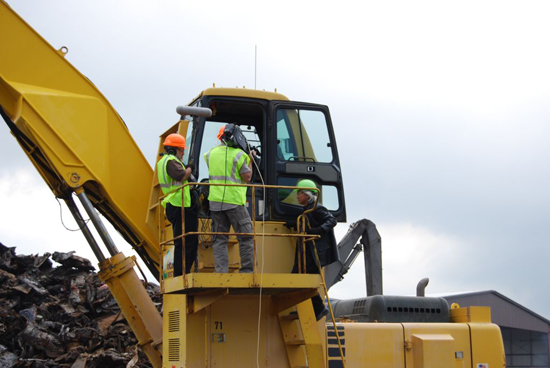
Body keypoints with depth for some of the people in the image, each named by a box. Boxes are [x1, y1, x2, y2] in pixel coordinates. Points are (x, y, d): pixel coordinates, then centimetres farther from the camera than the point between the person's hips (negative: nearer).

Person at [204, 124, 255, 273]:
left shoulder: (211, 154, 10)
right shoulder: (238, 154, -7)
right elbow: (247, 177, -7)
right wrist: (250, 161, 6)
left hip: (215, 201, 5)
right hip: (234, 201, -5)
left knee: (219, 239, 7)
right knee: (246, 238, 4)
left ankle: (221, 271, 0)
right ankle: (247, 271, 3)